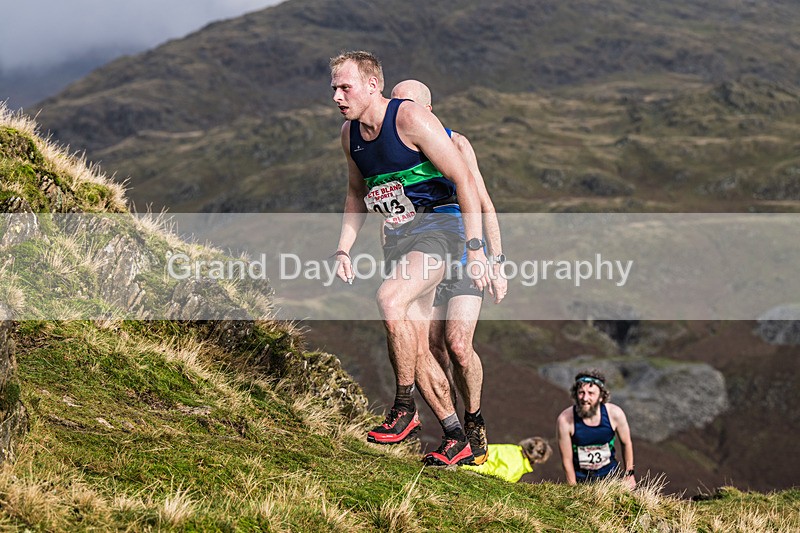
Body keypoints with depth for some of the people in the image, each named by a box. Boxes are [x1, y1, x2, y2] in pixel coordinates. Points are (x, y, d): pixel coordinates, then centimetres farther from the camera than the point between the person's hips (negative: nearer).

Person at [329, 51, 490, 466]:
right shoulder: (350, 133, 6)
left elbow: (464, 180, -17)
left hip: (439, 224, -8)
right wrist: (343, 249, 10)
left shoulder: (411, 118, -17)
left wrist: (475, 248, -21)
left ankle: (404, 408, -17)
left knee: (390, 298, -31)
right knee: (416, 349, 4)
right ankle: (456, 439, 15)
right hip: (398, 237, 8)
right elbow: (357, 193, 21)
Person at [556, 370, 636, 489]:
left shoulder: (614, 413, -18)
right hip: (581, 479, -1)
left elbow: (626, 443, 1)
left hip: (611, 475, 1)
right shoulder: (565, 420, -23)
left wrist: (629, 474, 7)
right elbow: (567, 460, -13)